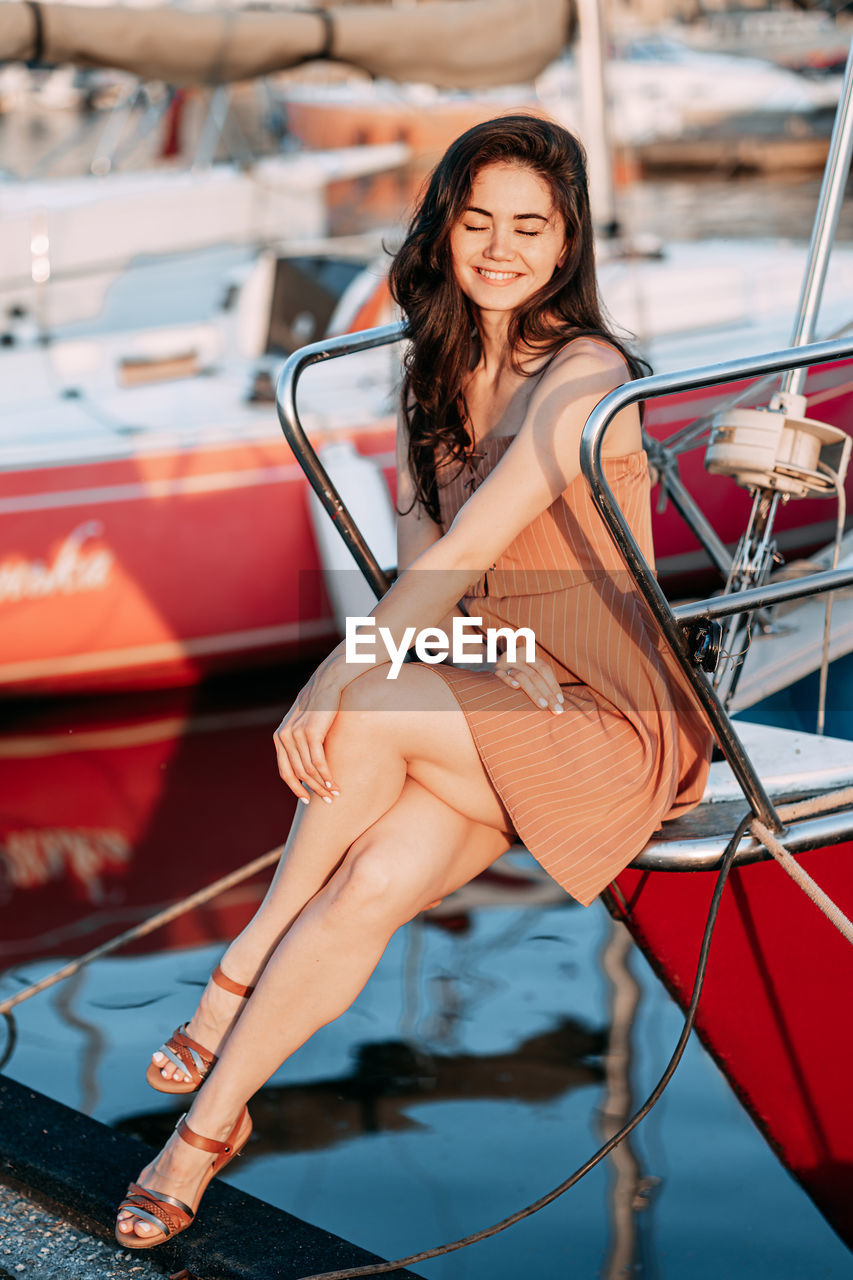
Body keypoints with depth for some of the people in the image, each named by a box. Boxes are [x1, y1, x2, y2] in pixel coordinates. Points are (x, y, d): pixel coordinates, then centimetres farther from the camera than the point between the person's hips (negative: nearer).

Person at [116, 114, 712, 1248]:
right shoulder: (440, 368, 9)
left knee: (362, 718, -28)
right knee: (377, 878, -22)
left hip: (611, 727, -6)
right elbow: (423, 549, 7)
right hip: (487, 707, 6)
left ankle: (238, 977, -9)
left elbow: (465, 551, -25)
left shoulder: (582, 377, -16)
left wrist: (339, 684, -28)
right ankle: (215, 1114, -13)